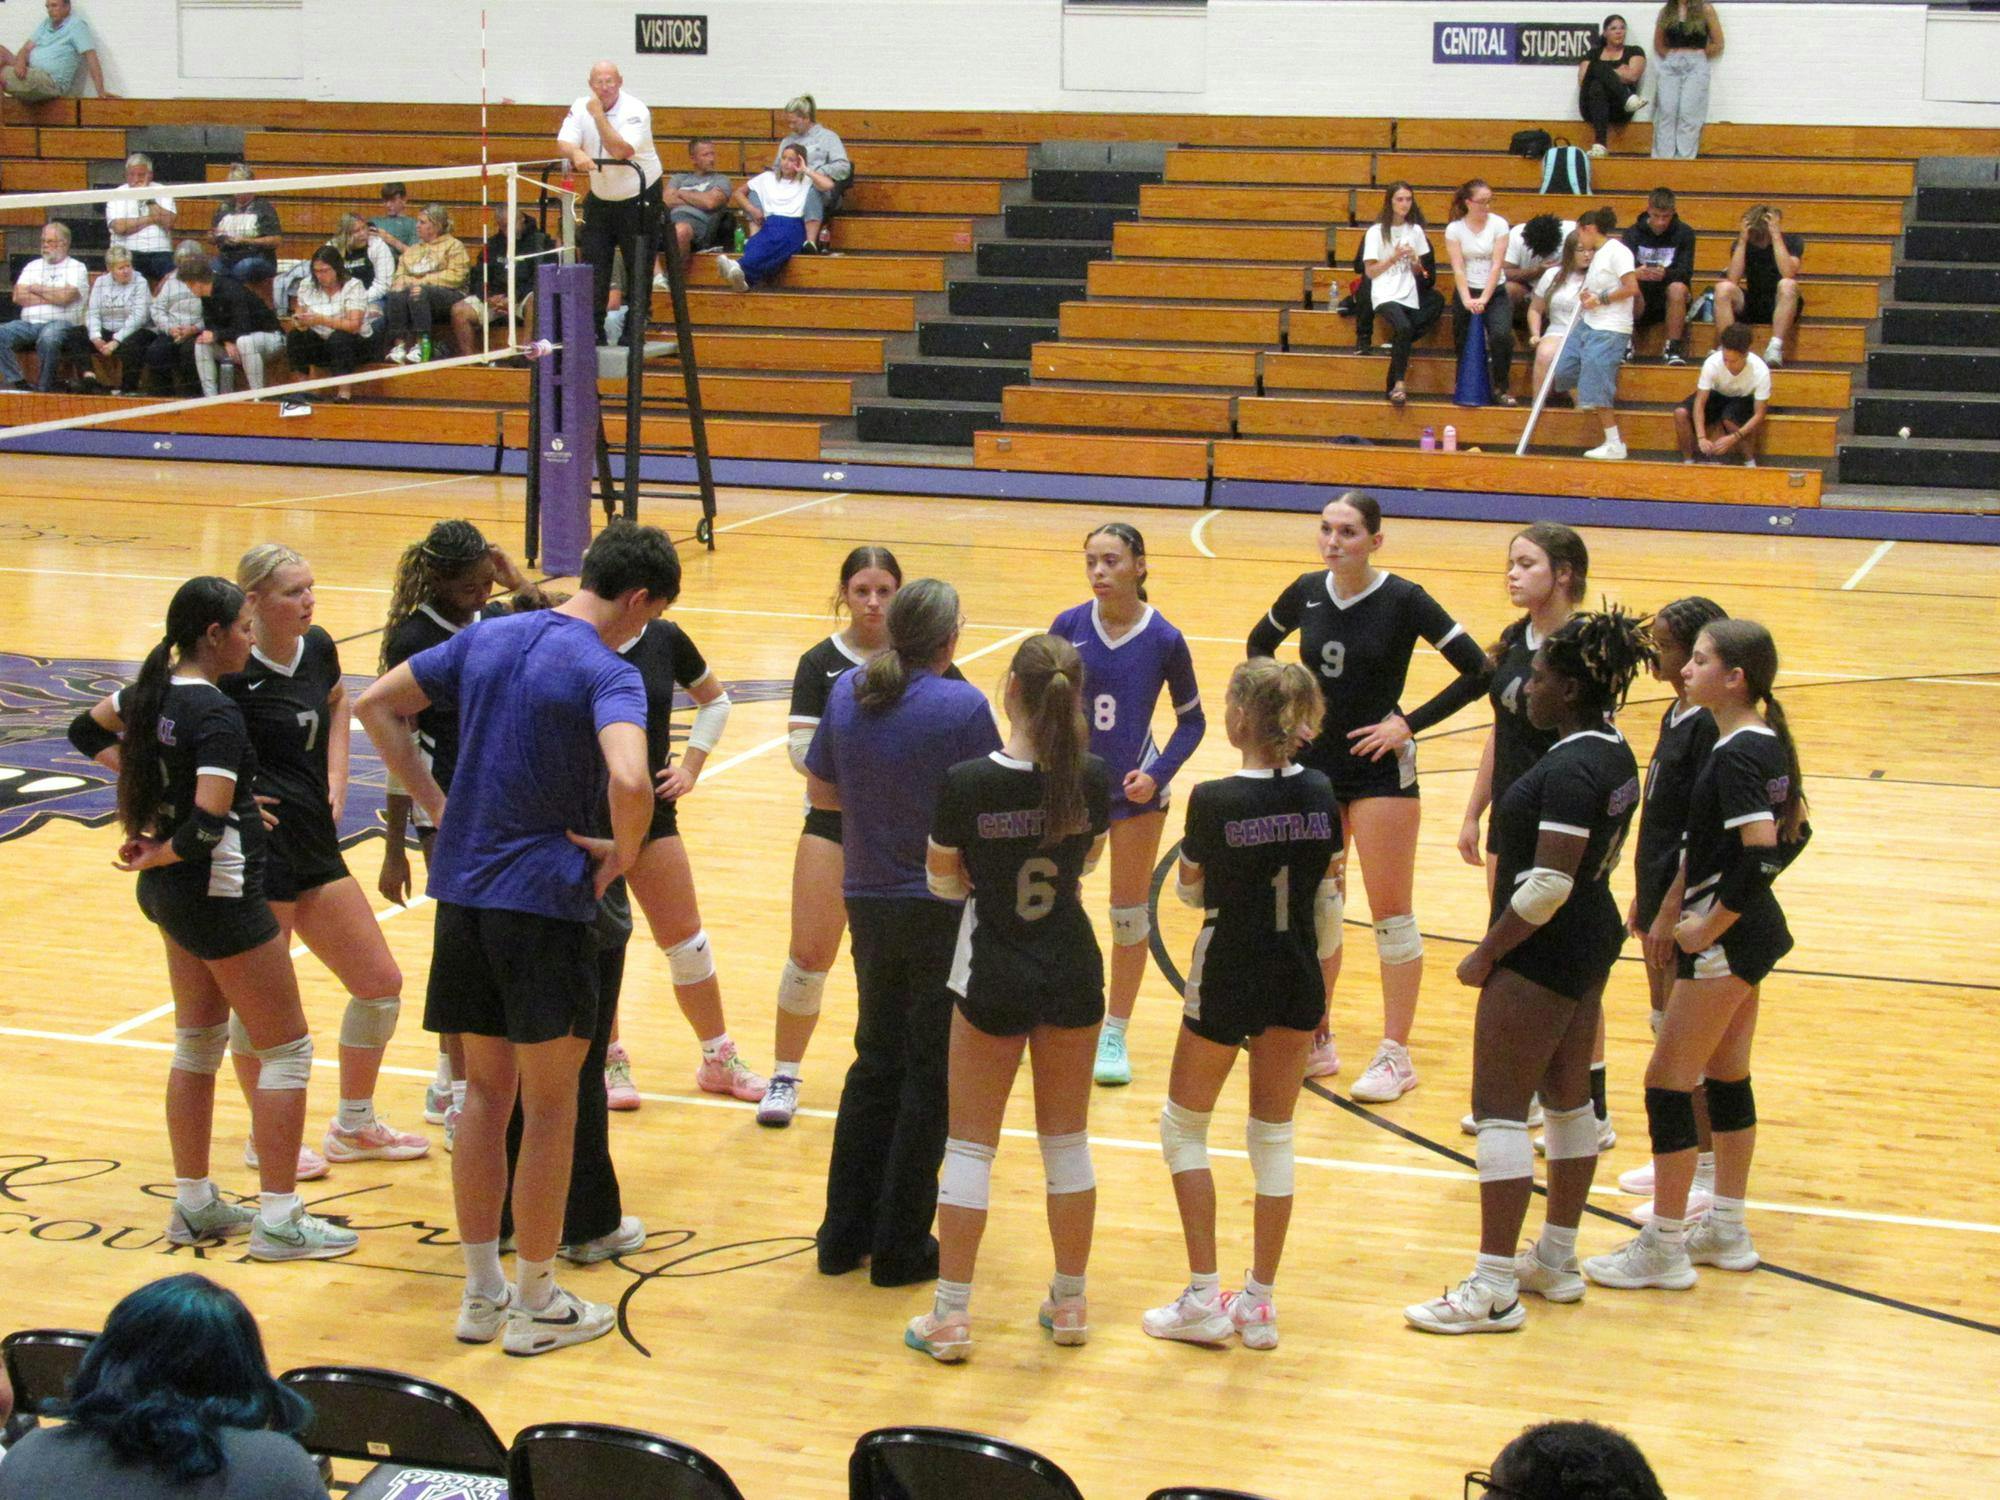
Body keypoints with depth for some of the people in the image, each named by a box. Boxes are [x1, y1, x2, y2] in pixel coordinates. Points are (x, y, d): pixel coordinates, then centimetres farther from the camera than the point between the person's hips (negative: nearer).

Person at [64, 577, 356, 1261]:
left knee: (199, 1042, 19)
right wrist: (158, 854, -11)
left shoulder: (153, 692, 3)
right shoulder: (216, 715, -22)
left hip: (170, 894, 9)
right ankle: (278, 1220, 2)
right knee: (286, 1048, 1)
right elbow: (207, 825, -29)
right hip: (221, 897, -9)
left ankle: (194, 1205, 26)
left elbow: (87, 731, 23)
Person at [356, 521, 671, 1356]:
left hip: (463, 888, 7)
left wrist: (437, 806, 11)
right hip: (544, 897, -7)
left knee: (486, 1090, 16)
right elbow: (628, 781, -32)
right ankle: (536, 1307, 14)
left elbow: (375, 706, 13)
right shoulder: (608, 673, -14)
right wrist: (624, 851, -12)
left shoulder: (486, 638, 8)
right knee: (550, 1106, 6)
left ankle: (481, 1294, 23)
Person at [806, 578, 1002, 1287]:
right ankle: (901, 1247, 11)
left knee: (876, 1062, 19)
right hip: (945, 910, -5)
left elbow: (820, 790, 8)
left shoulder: (848, 692, -1)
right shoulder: (962, 706, -17)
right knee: (930, 1076, 6)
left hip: (869, 902, 5)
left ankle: (845, 1232, 23)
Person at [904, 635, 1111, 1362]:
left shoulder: (968, 783, -19)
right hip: (1072, 973, 3)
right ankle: (1069, 1304, 25)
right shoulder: (1093, 780, -11)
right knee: (1067, 1143, 16)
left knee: (970, 1146, 9)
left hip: (994, 979, -3)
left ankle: (951, 1315, 11)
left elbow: (943, 882, -6)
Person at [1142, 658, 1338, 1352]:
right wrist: (1317, 969, 15)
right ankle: (1259, 1303, 17)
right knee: (1273, 1134, 14)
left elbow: (1190, 891, -6)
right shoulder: (1321, 795, -5)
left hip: (1228, 978, -4)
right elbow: (1328, 901, 4)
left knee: (1183, 1126, 13)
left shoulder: (1214, 801, -19)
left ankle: (1204, 1299, 9)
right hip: (1296, 980, 4)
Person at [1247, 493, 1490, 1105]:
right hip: (1313, 765, 5)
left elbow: (1477, 670, -14)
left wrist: (1410, 722, -14)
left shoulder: (1403, 600, -13)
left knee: (1390, 914, 1)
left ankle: (1396, 1055, 8)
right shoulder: (1307, 593, 0)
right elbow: (1260, 642, 20)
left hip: (1380, 772, -5)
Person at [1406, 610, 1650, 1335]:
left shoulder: (1570, 771, -23)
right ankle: (1557, 1260, 28)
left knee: (1500, 1110, -5)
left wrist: (1486, 953, -16)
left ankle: (1494, 1290, -3)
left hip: (1542, 953, -10)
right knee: (1567, 1100, 17)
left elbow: (1547, 885, -25)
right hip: (1591, 941, 10)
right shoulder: (1614, 754, 7)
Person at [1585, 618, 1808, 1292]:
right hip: (1755, 931, 10)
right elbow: (1794, 833, 17)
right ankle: (1726, 1230, 27)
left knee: (1668, 1083, -3)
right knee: (1726, 1075, 18)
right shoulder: (1768, 742, 7)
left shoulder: (1735, 757, -22)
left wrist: (1708, 926, -20)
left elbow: (1760, 853, -30)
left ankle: (1663, 1248, 4)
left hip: (1726, 939, -10)